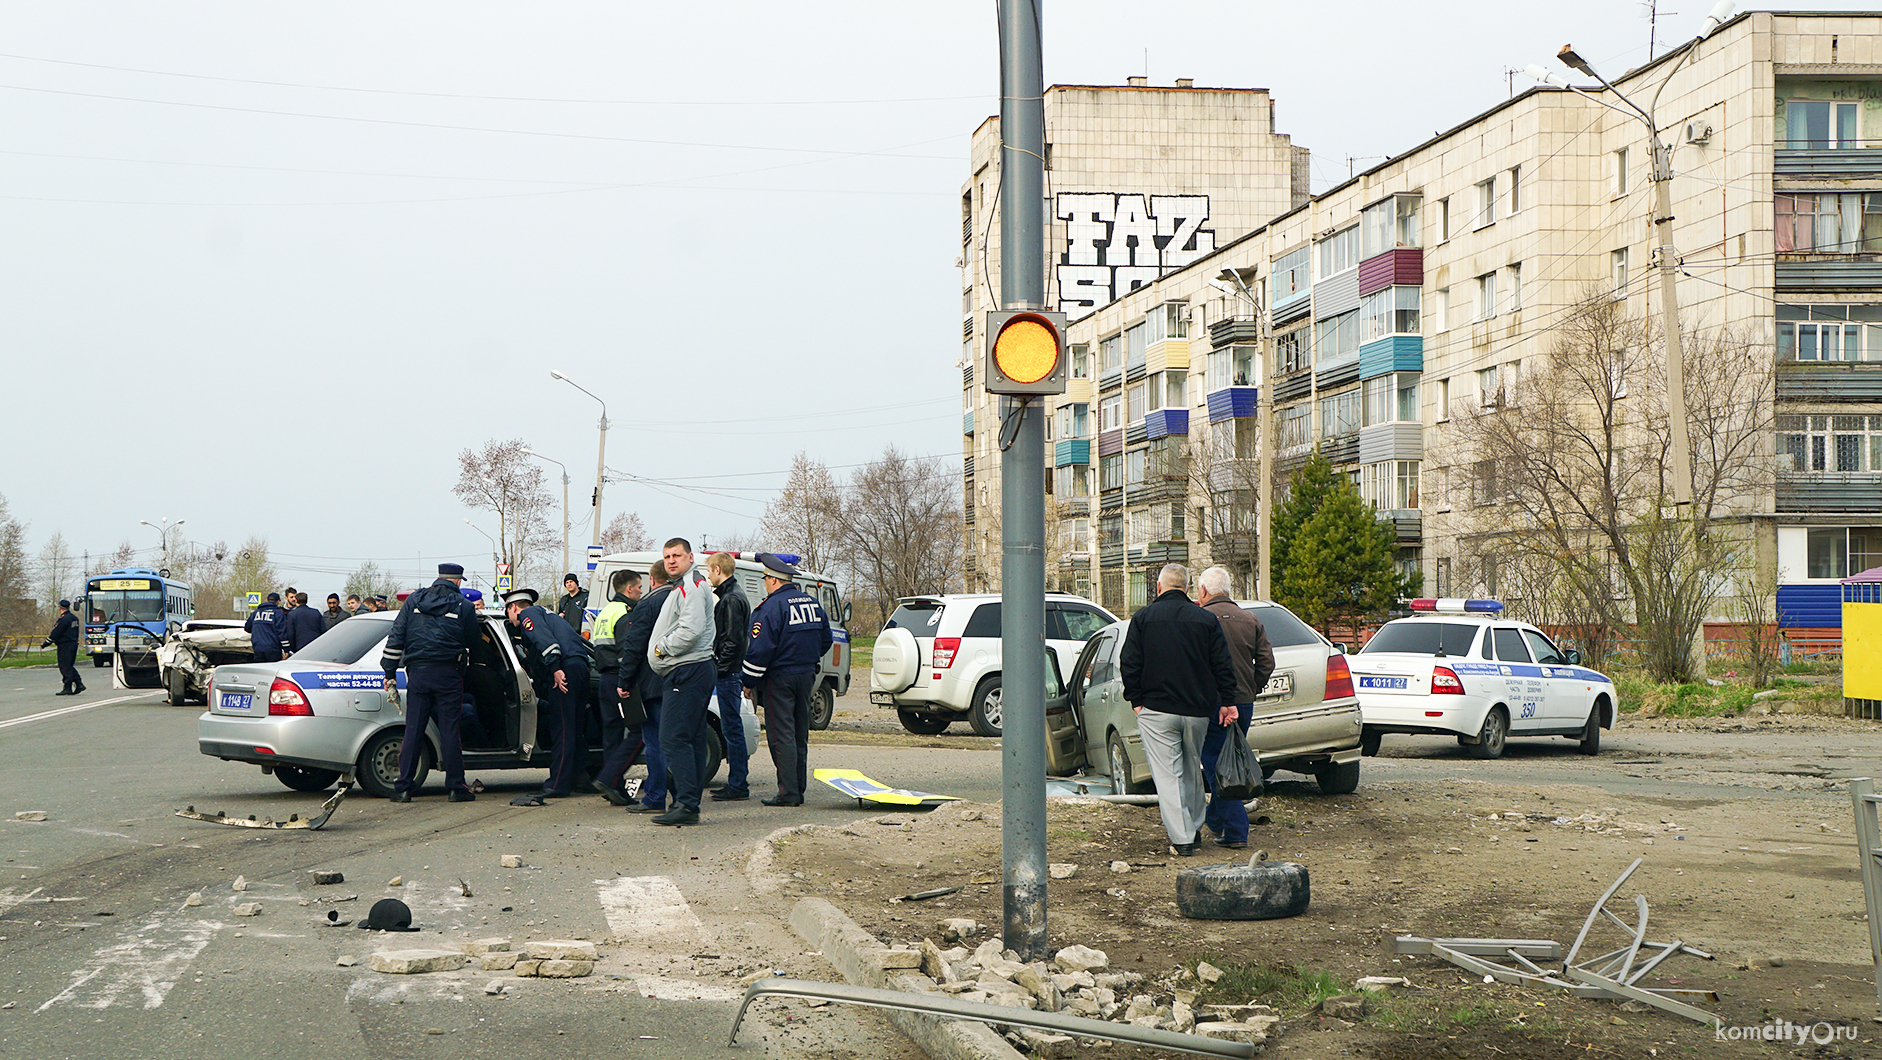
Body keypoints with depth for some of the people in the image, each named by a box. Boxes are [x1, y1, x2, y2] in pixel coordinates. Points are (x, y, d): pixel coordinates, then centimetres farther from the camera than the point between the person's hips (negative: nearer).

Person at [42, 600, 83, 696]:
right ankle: (79, 684, 8)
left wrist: (45, 644, -7)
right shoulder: (74, 618, 13)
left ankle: (67, 688, -4)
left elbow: (55, 633, -15)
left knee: (65, 667, -4)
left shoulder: (63, 619, -16)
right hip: (74, 644, 9)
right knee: (70, 666, 15)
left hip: (65, 646, -9)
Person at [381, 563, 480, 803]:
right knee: (450, 729, 2)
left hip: (418, 672, 3)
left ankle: (403, 788, 4)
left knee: (413, 730, 5)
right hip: (448, 674, -3)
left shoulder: (414, 600, 9)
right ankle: (456, 787, 3)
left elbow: (396, 637, 7)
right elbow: (473, 641, 6)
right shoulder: (464, 606, 0)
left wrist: (390, 672, 9)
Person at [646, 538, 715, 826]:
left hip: (687, 671, -11)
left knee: (674, 739, -15)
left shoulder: (692, 587, -11)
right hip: (684, 673, 11)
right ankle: (689, 803, 13)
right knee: (692, 739, 10)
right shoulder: (681, 588, 23)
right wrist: (661, 648, 14)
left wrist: (661, 648, -12)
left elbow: (691, 630, -23)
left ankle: (686, 804, -18)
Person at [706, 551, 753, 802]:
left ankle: (738, 786, -5)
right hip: (730, 674, 11)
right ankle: (737, 782, 18)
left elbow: (733, 640, -21)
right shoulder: (731, 595, 18)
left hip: (728, 674, -11)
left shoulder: (731, 599, -14)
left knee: (732, 729, -7)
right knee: (732, 729, 13)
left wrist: (721, 668, -18)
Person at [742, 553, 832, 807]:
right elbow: (825, 640, 17)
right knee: (799, 735, 13)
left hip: (779, 679, -8)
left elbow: (760, 648, -18)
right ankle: (798, 790, 17)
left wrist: (749, 681, -10)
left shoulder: (773, 607, -15)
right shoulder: (812, 603, 10)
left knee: (781, 736, -5)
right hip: (807, 676, 8)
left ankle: (788, 793, -8)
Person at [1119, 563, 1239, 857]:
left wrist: (1136, 700, 3)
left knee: (1167, 774, -2)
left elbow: (1129, 663, -4)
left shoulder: (1143, 618, 0)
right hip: (1197, 710, 3)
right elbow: (1222, 665, 3)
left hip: (1157, 710, -3)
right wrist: (1227, 701, 7)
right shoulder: (1206, 619, 5)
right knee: (1192, 771, 19)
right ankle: (1194, 831, 27)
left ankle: (1181, 840, -7)